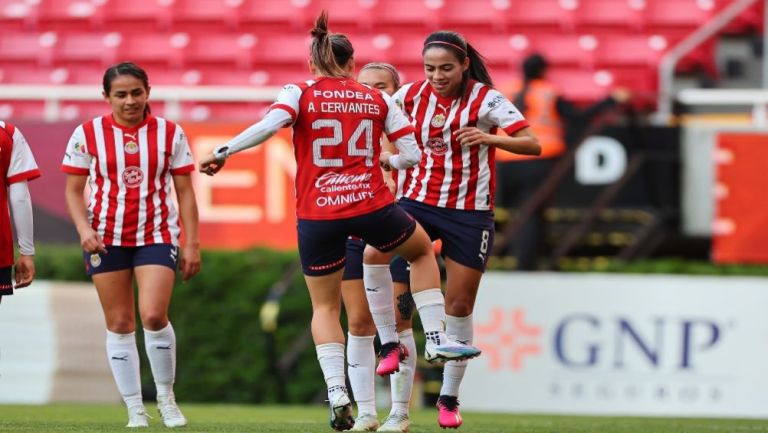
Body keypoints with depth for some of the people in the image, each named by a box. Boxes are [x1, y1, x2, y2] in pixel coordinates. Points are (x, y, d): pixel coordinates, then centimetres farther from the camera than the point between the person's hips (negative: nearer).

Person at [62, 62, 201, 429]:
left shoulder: (170, 133, 1)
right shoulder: (88, 134, -1)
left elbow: (184, 191, 4)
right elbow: (74, 189, 4)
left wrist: (192, 244, 1)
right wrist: (84, 229, -13)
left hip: (157, 234, -1)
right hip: (106, 237, 1)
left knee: (154, 316, -16)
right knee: (119, 323, 2)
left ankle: (166, 395, 5)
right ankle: (135, 409, 11)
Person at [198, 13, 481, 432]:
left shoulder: (300, 93, 0)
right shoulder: (378, 99, 8)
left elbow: (269, 125, -19)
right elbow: (412, 155, 5)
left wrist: (221, 152, -12)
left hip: (317, 216, -1)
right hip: (372, 206, 1)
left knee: (325, 306, 15)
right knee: (422, 250, 31)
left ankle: (337, 394, -2)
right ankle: (437, 338, 24)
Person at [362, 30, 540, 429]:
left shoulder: (486, 99, -11)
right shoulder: (412, 95, -1)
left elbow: (532, 144, -17)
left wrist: (489, 138, -34)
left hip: (470, 212, -2)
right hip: (419, 201, 2)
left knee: (459, 306, 3)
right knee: (374, 253, -27)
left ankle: (449, 398, 18)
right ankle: (390, 344, -15)